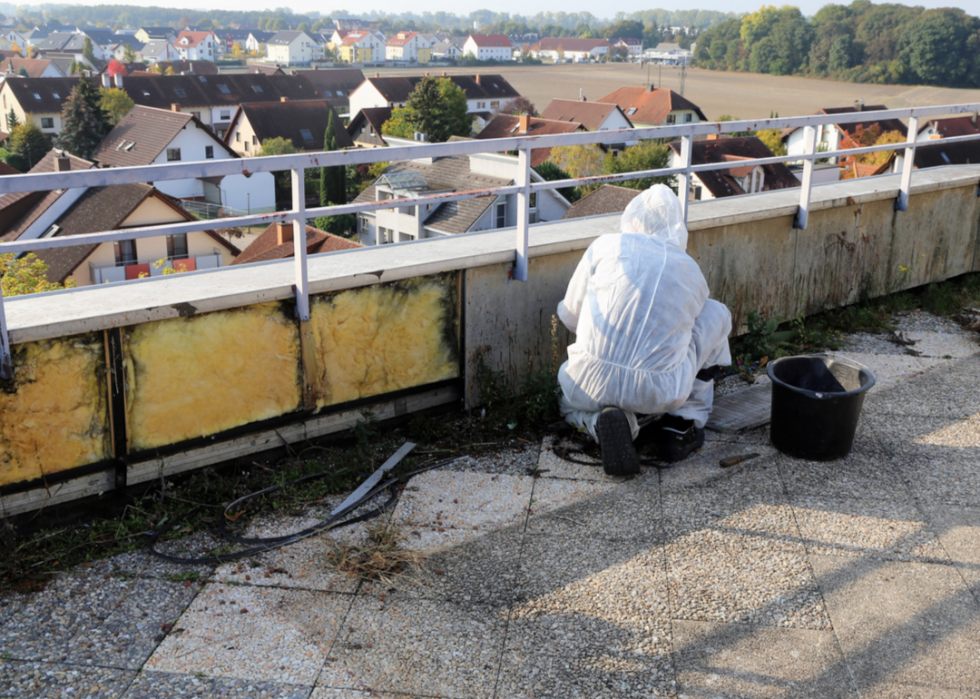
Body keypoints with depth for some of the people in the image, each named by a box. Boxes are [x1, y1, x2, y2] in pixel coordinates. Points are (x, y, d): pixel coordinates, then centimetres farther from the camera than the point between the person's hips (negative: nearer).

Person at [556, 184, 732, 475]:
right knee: (716, 314, 25)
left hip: (591, 386, 0)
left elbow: (570, 316, 12)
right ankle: (681, 424, 22)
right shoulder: (691, 270, 12)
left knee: (569, 399, 40)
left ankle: (598, 420, 0)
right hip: (661, 393, 1)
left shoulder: (606, 245, 6)